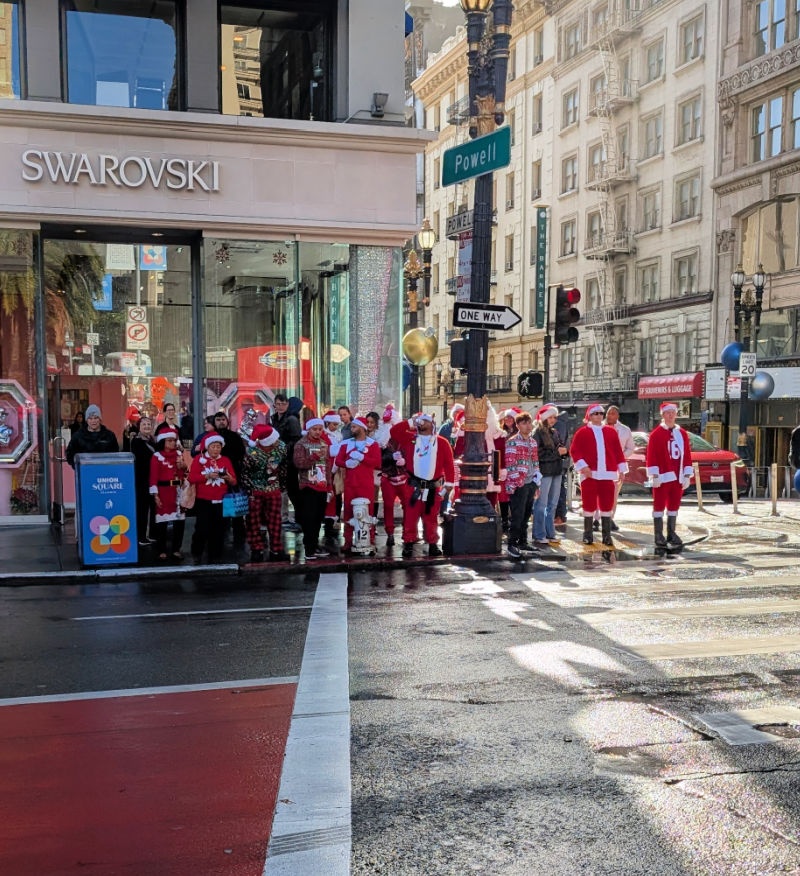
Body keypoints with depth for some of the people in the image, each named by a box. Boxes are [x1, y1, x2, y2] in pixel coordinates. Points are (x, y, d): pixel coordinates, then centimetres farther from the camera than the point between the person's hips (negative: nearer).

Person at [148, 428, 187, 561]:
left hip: (178, 491, 5)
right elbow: (154, 477, -8)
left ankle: (176, 549, 15)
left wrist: (183, 467, -4)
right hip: (164, 491, -5)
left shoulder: (179, 454, 11)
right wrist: (155, 495, -14)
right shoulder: (157, 456, -5)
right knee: (162, 521, 0)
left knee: (179, 520, 6)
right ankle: (162, 551, 8)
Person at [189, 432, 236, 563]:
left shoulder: (226, 460, 10)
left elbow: (234, 482, 7)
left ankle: (215, 557, 15)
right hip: (203, 502, -3)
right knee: (202, 529, -6)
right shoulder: (199, 459, 2)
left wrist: (229, 478, -15)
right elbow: (191, 478, -8)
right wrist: (207, 476, -19)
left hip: (221, 502, 3)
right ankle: (196, 553, 15)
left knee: (218, 531, 4)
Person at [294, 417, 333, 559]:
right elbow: (299, 462, -16)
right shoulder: (301, 444, -3)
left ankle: (315, 545, 19)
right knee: (309, 518, -9)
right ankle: (309, 549, -6)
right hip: (308, 486, -6)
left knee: (319, 518, 9)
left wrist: (329, 486, 17)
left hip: (322, 486, 6)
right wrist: (315, 456, -23)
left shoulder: (324, 444, 15)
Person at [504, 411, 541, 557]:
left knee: (526, 514, 12)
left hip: (531, 483, 7)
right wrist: (513, 484, -16)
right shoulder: (512, 442, -7)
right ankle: (512, 544, -2)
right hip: (518, 484, -7)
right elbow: (510, 464, -12)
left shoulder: (533, 442, 15)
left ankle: (522, 542, 22)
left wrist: (537, 481, 16)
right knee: (517, 515, -7)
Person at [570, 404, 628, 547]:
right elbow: (575, 450, -3)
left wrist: (621, 469, 7)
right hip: (589, 474, -2)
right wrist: (583, 466, -14)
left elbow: (618, 451, 12)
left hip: (608, 475, 3)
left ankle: (606, 536, 8)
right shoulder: (582, 432, 3)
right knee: (589, 504, 3)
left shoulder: (611, 432, 12)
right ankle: (587, 535, 13)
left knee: (607, 505, 2)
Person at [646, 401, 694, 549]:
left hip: (678, 478, 5)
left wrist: (687, 475, 5)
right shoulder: (656, 434, -4)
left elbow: (687, 455, 10)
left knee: (674, 506, 10)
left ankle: (671, 534, 18)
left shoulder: (682, 433, 10)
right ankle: (658, 535, 4)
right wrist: (654, 475, -13)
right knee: (659, 506, 0)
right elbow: (651, 456, -8)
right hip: (662, 477, -5)